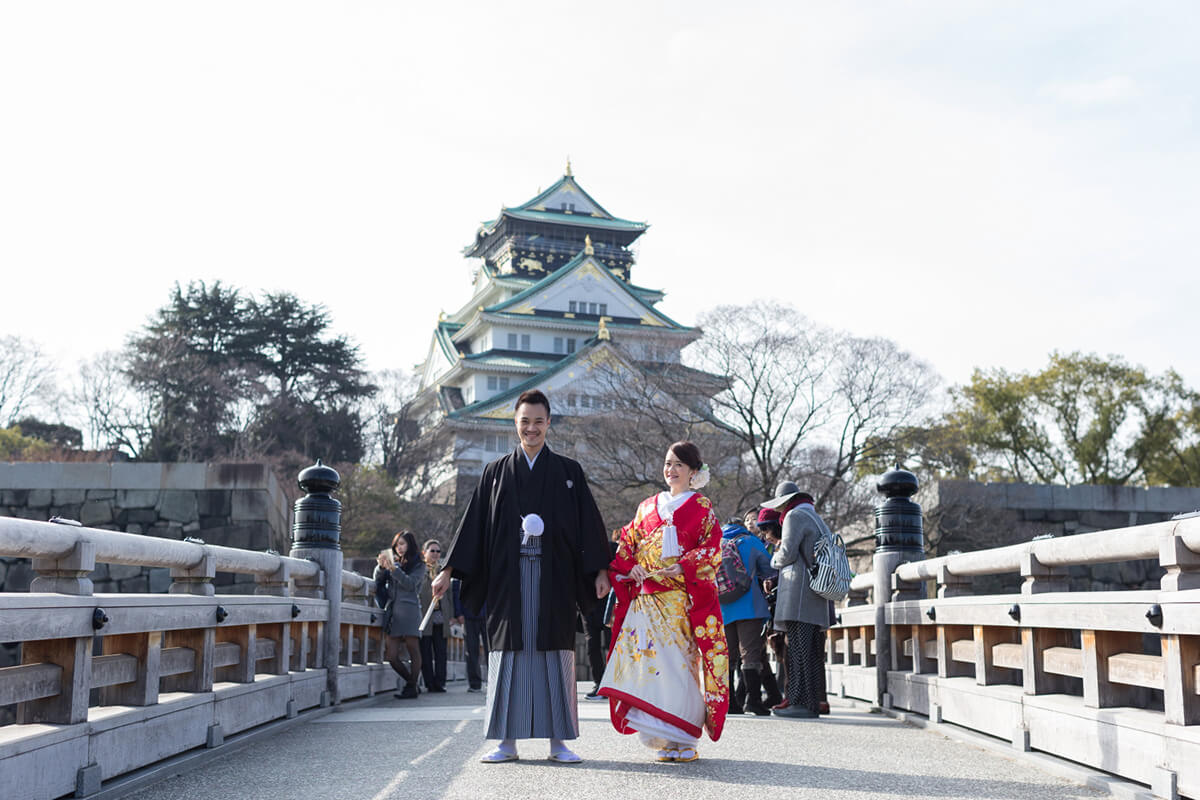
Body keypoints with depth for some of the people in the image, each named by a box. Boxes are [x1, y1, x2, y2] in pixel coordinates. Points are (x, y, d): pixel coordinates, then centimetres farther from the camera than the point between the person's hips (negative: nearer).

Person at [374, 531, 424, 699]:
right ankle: (411, 682, 15)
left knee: (413, 650, -7)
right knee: (391, 655, -1)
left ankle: (411, 687, -1)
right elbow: (378, 580, 13)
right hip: (392, 611, 4)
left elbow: (410, 584, -6)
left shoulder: (418, 565, 9)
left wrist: (393, 569, -16)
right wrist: (381, 566, -7)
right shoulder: (393, 562, 21)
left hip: (409, 610, -4)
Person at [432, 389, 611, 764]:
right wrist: (449, 571, 4)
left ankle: (558, 740, 7)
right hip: (509, 576, 1)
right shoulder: (495, 472, 10)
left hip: (554, 577, -1)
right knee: (509, 651, 1)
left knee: (555, 653, 0)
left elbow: (589, 523, 4)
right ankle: (507, 741, 8)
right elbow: (474, 524, 9)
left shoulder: (569, 472, 8)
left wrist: (600, 571, -4)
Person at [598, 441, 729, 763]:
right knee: (649, 660, -3)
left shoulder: (701, 507, 7)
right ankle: (662, 738, 6)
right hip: (647, 598, 4)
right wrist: (630, 567, -2)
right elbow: (628, 544, 17)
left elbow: (712, 549, -2)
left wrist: (682, 567, -15)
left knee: (681, 661, -8)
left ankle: (684, 739, -2)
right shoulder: (648, 506, 19)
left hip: (684, 597, -3)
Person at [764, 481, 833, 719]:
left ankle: (802, 702, -14)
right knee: (812, 652, 8)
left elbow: (788, 553, -12)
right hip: (817, 600, 9)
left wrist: (775, 560, 8)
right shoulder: (818, 520, 26)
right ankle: (813, 703, 10)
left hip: (800, 592, -9)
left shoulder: (795, 516, -2)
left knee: (799, 648, -11)